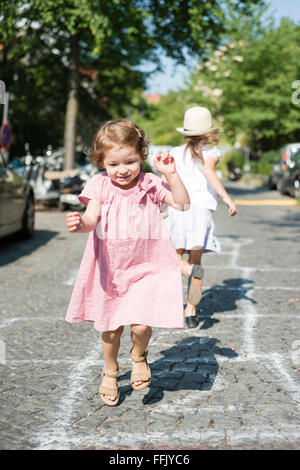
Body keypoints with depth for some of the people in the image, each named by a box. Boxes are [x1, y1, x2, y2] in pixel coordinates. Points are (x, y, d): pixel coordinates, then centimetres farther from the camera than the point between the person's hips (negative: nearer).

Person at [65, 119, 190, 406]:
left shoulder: (150, 184, -5)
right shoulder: (100, 186, -8)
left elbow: (182, 204, -7)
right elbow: (92, 219, -20)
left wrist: (171, 174, -18)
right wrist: (80, 223, -43)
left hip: (146, 267, 0)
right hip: (110, 268, 1)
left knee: (140, 324, -14)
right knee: (111, 328, 12)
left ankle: (139, 356, 22)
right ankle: (110, 372, 40)